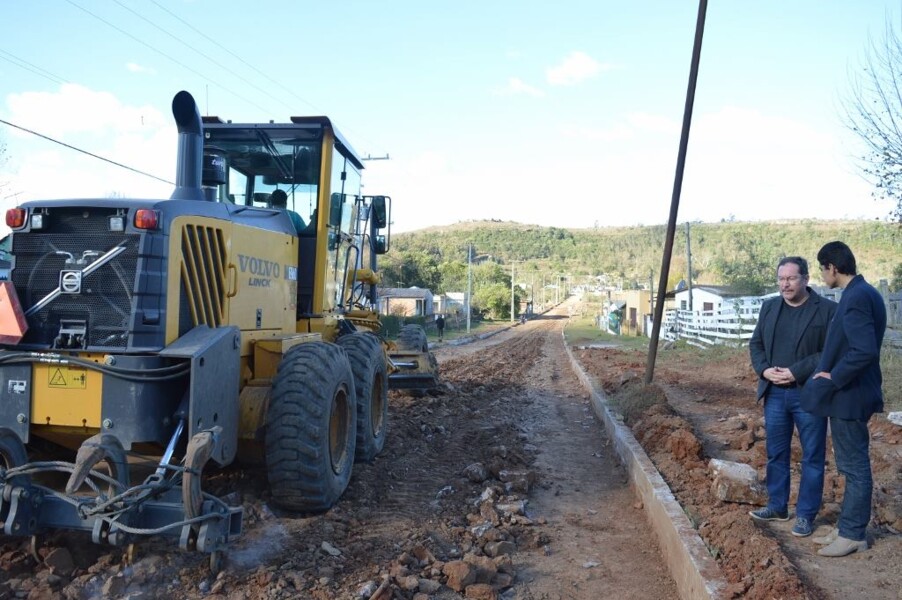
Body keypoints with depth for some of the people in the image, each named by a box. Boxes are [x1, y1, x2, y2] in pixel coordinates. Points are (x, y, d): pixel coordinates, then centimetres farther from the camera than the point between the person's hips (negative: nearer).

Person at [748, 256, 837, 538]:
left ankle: (806, 514, 17)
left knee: (812, 457, 6)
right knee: (776, 453, 13)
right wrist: (764, 370, -6)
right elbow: (755, 343, 12)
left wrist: (796, 372, -19)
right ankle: (777, 506, 27)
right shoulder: (769, 307, 10)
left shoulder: (828, 310, -6)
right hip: (774, 393, 5)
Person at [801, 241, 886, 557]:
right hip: (850, 392, 10)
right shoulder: (863, 293, 10)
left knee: (854, 466, 2)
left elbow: (865, 351, -30)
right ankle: (848, 526, 29)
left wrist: (833, 379, -17)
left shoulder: (856, 298, -22)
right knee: (851, 464, 17)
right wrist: (832, 374, 12)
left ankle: (853, 534, 14)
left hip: (849, 395, -10)